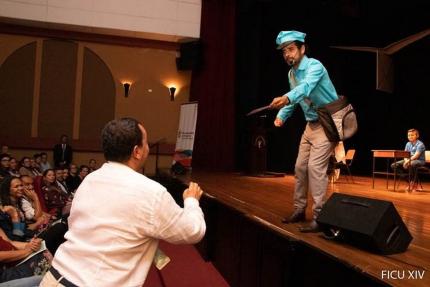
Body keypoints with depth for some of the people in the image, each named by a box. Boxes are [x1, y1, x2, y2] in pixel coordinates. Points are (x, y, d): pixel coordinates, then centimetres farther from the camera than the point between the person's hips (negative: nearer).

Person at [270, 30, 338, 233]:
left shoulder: (314, 66, -20)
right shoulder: (291, 73, 6)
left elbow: (306, 87, -42)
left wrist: (286, 98, -60)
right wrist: (281, 116, 5)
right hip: (311, 125, 9)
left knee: (315, 167, -17)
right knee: (300, 167, 9)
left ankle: (319, 217, -9)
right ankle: (299, 210, 22)